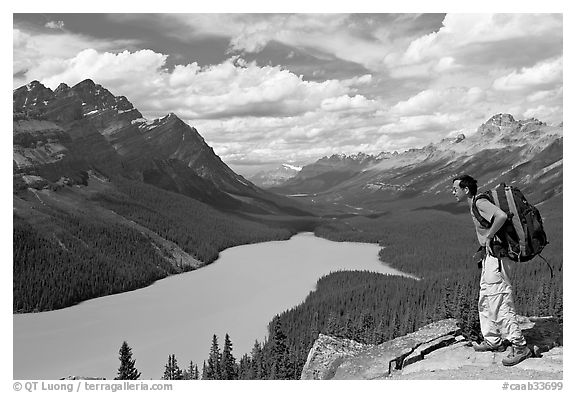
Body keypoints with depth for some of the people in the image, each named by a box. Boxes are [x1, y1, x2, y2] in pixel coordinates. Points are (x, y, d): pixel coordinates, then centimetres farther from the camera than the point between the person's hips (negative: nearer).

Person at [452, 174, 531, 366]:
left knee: (500, 302, -8)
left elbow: (502, 216, -34)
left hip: (497, 256, -11)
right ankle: (493, 341, 26)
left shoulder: (480, 203, -16)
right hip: (490, 256, 11)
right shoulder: (474, 206, 14)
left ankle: (519, 347, 0)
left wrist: (488, 238, -24)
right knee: (485, 302, 16)